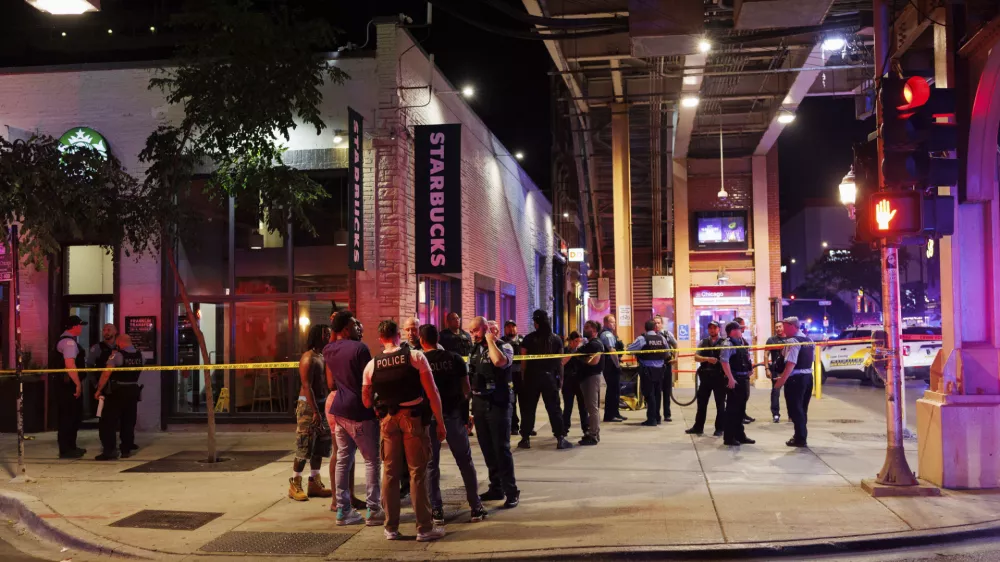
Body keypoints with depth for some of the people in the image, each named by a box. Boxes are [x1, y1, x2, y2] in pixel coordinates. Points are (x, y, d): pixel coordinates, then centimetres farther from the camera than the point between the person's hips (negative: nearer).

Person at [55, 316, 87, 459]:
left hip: (68, 384, 11)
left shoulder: (67, 340, 16)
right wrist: (78, 384, -22)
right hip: (68, 384, -11)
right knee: (68, 416, -5)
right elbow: (70, 365, -26)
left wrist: (77, 383, 21)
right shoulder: (69, 342, -17)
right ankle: (65, 450, 1)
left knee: (74, 415, 17)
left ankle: (70, 447, 26)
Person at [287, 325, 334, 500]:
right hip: (308, 406, -9)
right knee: (304, 446, -6)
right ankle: (295, 485, 2)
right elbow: (307, 387, -19)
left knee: (320, 446, 10)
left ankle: (314, 483, 17)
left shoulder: (324, 357, 13)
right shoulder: (308, 358, -13)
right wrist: (315, 411, -23)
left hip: (323, 405, 9)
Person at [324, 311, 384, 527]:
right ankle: (373, 511, 1)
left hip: (339, 409, 7)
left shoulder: (328, 350, 7)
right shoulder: (359, 348, -14)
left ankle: (343, 510, 13)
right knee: (372, 460, 1)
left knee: (343, 459, 11)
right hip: (359, 411, -7)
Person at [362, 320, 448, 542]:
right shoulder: (415, 356, -6)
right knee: (418, 473, 3)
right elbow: (432, 392, -9)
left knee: (390, 474, 11)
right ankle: (424, 528, 7)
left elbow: (366, 401, 7)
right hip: (413, 418, -3)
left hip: (387, 420, 3)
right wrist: (440, 422, -4)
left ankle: (391, 528, 17)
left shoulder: (372, 365, 2)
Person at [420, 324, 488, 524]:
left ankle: (437, 510, 8)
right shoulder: (455, 358, -1)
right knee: (465, 461, 10)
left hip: (429, 416, -1)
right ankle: (476, 507, 13)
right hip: (453, 414, 1)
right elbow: (467, 389, 1)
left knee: (431, 465, 9)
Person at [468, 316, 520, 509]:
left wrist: (490, 340, -19)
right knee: (487, 448, 11)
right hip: (478, 403, 6)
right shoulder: (475, 349, 10)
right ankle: (496, 488, 22)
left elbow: (499, 361, -32)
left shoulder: (504, 347, -9)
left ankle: (511, 491, 4)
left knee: (501, 448, -4)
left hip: (497, 404, -6)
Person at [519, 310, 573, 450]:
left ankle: (525, 439, 9)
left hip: (532, 377, -1)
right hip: (550, 376, 1)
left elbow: (523, 361, -5)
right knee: (554, 408, 4)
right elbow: (560, 361, 2)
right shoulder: (556, 339, 2)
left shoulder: (529, 339, -4)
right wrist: (560, 378, 8)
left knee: (528, 408, 7)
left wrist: (523, 377, 2)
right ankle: (560, 439, 0)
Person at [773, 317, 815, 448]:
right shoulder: (809, 341, 12)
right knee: (802, 409, 19)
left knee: (795, 409, 0)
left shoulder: (793, 341, -17)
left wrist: (781, 381, -23)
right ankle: (800, 436, 28)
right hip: (808, 376, 9)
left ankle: (800, 439, 3)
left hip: (795, 378, -9)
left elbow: (791, 364, -24)